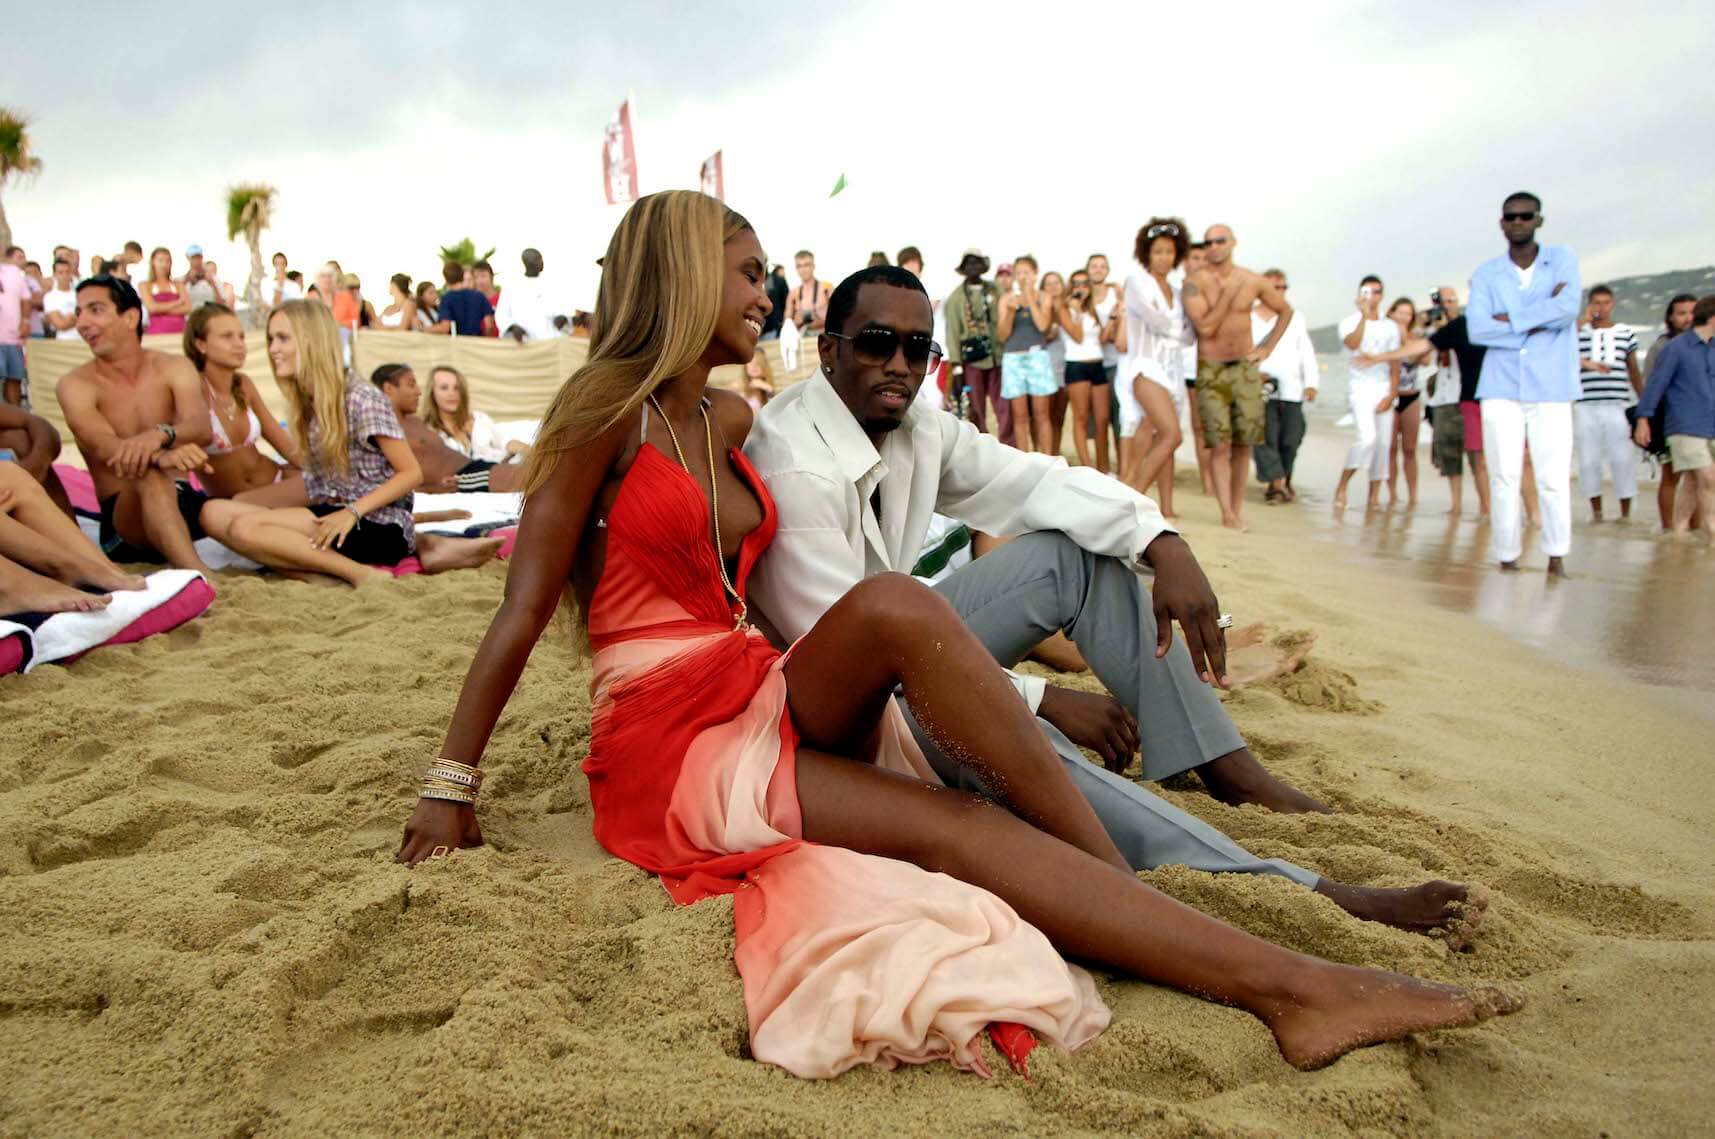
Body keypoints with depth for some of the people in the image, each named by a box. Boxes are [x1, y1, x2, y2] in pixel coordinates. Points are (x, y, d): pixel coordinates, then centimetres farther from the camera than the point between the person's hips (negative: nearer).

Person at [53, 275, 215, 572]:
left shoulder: (174, 368, 4)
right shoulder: (75, 384, -2)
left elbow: (201, 427, -15)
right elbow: (106, 448, -21)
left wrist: (160, 435, -40)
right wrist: (162, 456, -45)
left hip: (182, 501, 5)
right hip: (122, 517, -5)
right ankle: (201, 579, -58)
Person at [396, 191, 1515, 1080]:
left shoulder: (729, 418, 15)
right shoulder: (608, 410, -6)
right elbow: (522, 612, -6)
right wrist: (451, 787, -5)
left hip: (759, 702, 5)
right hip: (668, 742, -5)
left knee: (893, 605, -29)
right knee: (959, 827, -28)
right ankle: (1282, 980, -26)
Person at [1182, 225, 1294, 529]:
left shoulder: (1252, 281, 2)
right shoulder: (1195, 283, -6)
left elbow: (1285, 310, 17)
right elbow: (1205, 327, -16)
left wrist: (1267, 347, 8)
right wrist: (1228, 294, -15)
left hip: (1245, 368, 3)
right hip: (1211, 370, -3)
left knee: (1243, 444, 5)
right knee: (1220, 446, -8)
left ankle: (1238, 507, 13)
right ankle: (1227, 513, -7)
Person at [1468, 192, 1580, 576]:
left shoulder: (1562, 259, 6)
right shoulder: (1486, 273, 7)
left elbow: (1569, 307, -12)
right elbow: (1478, 330, -7)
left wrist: (1511, 320, -9)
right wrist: (1540, 321, -9)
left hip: (1551, 389, -1)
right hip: (1500, 389, 1)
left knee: (1554, 479, -3)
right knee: (1504, 478, 1)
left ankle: (1557, 558, 8)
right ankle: (1507, 559, 9)